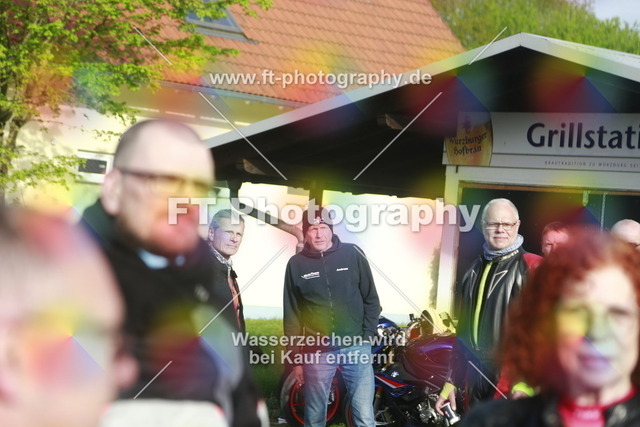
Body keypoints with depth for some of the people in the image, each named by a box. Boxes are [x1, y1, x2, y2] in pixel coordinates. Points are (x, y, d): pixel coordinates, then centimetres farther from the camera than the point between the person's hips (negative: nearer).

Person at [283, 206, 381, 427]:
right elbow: (291, 315, 7)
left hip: (355, 347, -1)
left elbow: (371, 299, 6)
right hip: (317, 351, 1)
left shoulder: (352, 254, 0)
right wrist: (296, 357, 6)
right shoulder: (296, 264, 2)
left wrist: (367, 337, -1)